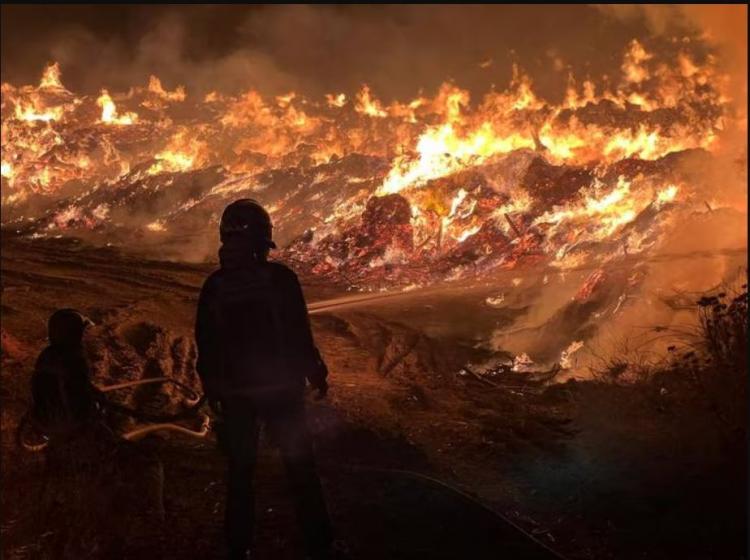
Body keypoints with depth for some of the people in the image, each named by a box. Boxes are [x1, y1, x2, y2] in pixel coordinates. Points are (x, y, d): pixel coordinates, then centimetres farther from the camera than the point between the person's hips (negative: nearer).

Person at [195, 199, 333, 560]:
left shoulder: (213, 286, -3)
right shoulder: (280, 278, -14)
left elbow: (205, 345, 4)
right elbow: (299, 334, -12)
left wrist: (211, 388, 15)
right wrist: (316, 374, 1)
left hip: (235, 393, 3)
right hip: (281, 388, -2)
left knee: (239, 470, 15)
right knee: (300, 467, 10)